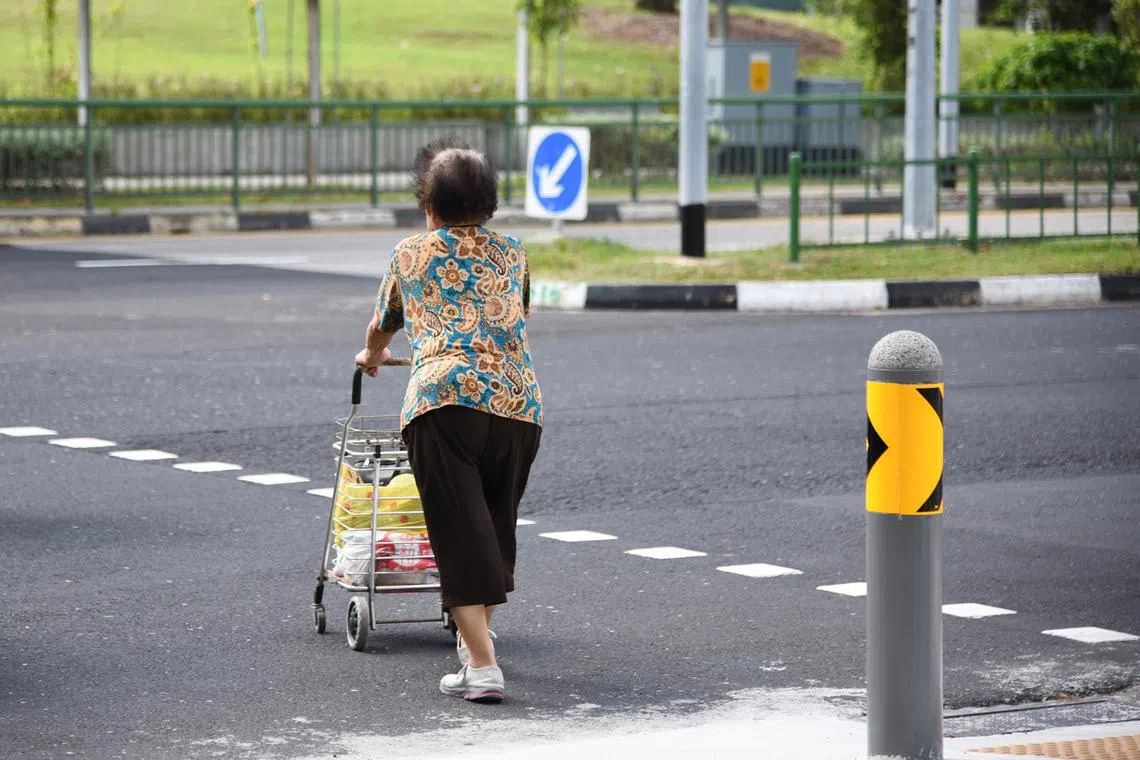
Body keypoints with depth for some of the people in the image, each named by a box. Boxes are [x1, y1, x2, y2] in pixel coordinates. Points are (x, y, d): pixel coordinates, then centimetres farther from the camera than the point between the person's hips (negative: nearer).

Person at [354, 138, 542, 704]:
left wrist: (372, 354, 59)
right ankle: (475, 641, 33)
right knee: (497, 527, 18)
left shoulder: (411, 253, 18)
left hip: (446, 397, -3)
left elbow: (382, 324, 36)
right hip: (519, 401, 3)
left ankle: (482, 668, -15)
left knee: (461, 533, -6)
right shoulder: (512, 255, 24)